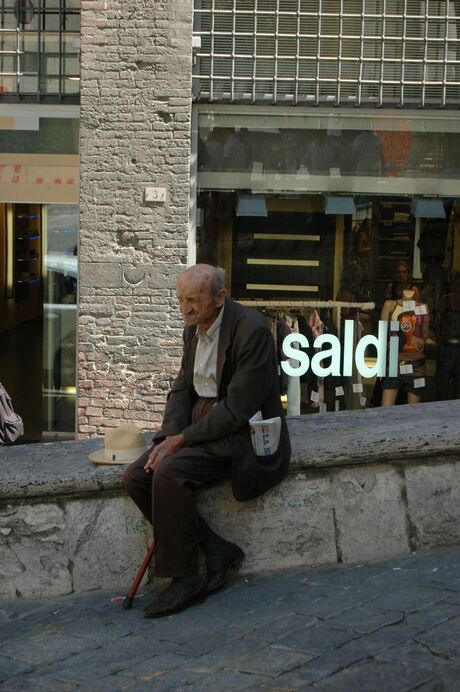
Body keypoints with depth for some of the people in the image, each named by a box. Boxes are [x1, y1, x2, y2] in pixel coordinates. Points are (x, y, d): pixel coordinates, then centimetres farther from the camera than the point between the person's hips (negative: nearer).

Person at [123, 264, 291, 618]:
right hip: (198, 425, 9)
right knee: (136, 477, -10)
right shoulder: (193, 328, 9)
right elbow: (182, 388, 13)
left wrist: (183, 438, -19)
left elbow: (239, 408, -21)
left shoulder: (251, 329, -19)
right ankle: (217, 550, -3)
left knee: (168, 472, -29)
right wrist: (170, 435, -6)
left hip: (239, 432, -9)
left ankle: (184, 578, -15)